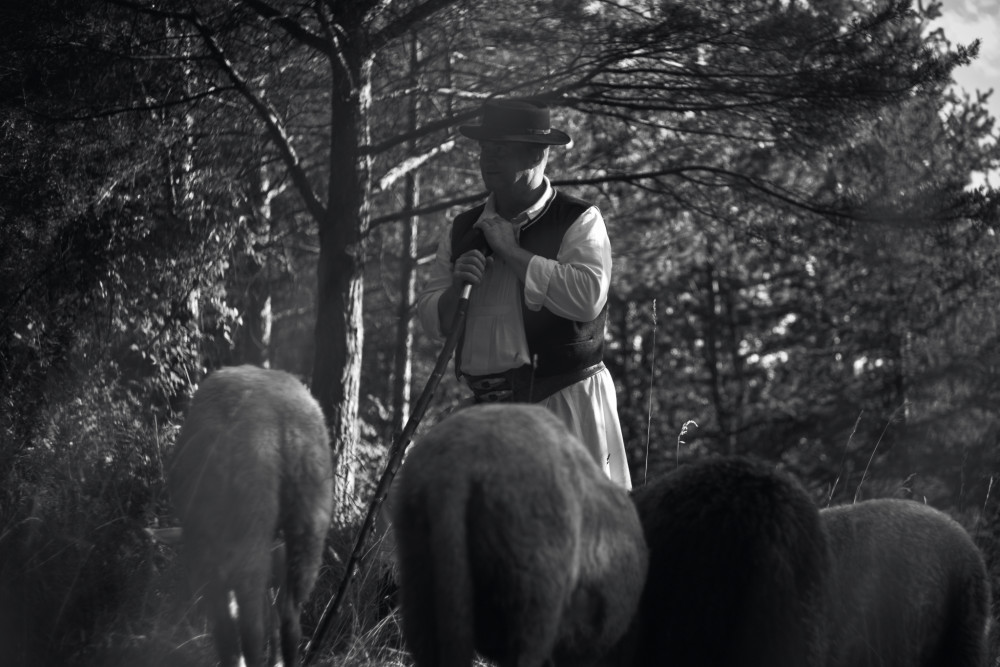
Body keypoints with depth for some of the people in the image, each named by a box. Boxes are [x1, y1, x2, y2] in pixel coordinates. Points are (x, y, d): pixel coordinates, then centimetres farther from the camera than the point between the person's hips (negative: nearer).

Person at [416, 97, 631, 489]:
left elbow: (588, 297, -18)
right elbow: (431, 321, 13)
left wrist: (512, 251, -12)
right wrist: (456, 286, -8)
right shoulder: (462, 231, 13)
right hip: (487, 409, 4)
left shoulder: (579, 221, -1)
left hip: (566, 401, -4)